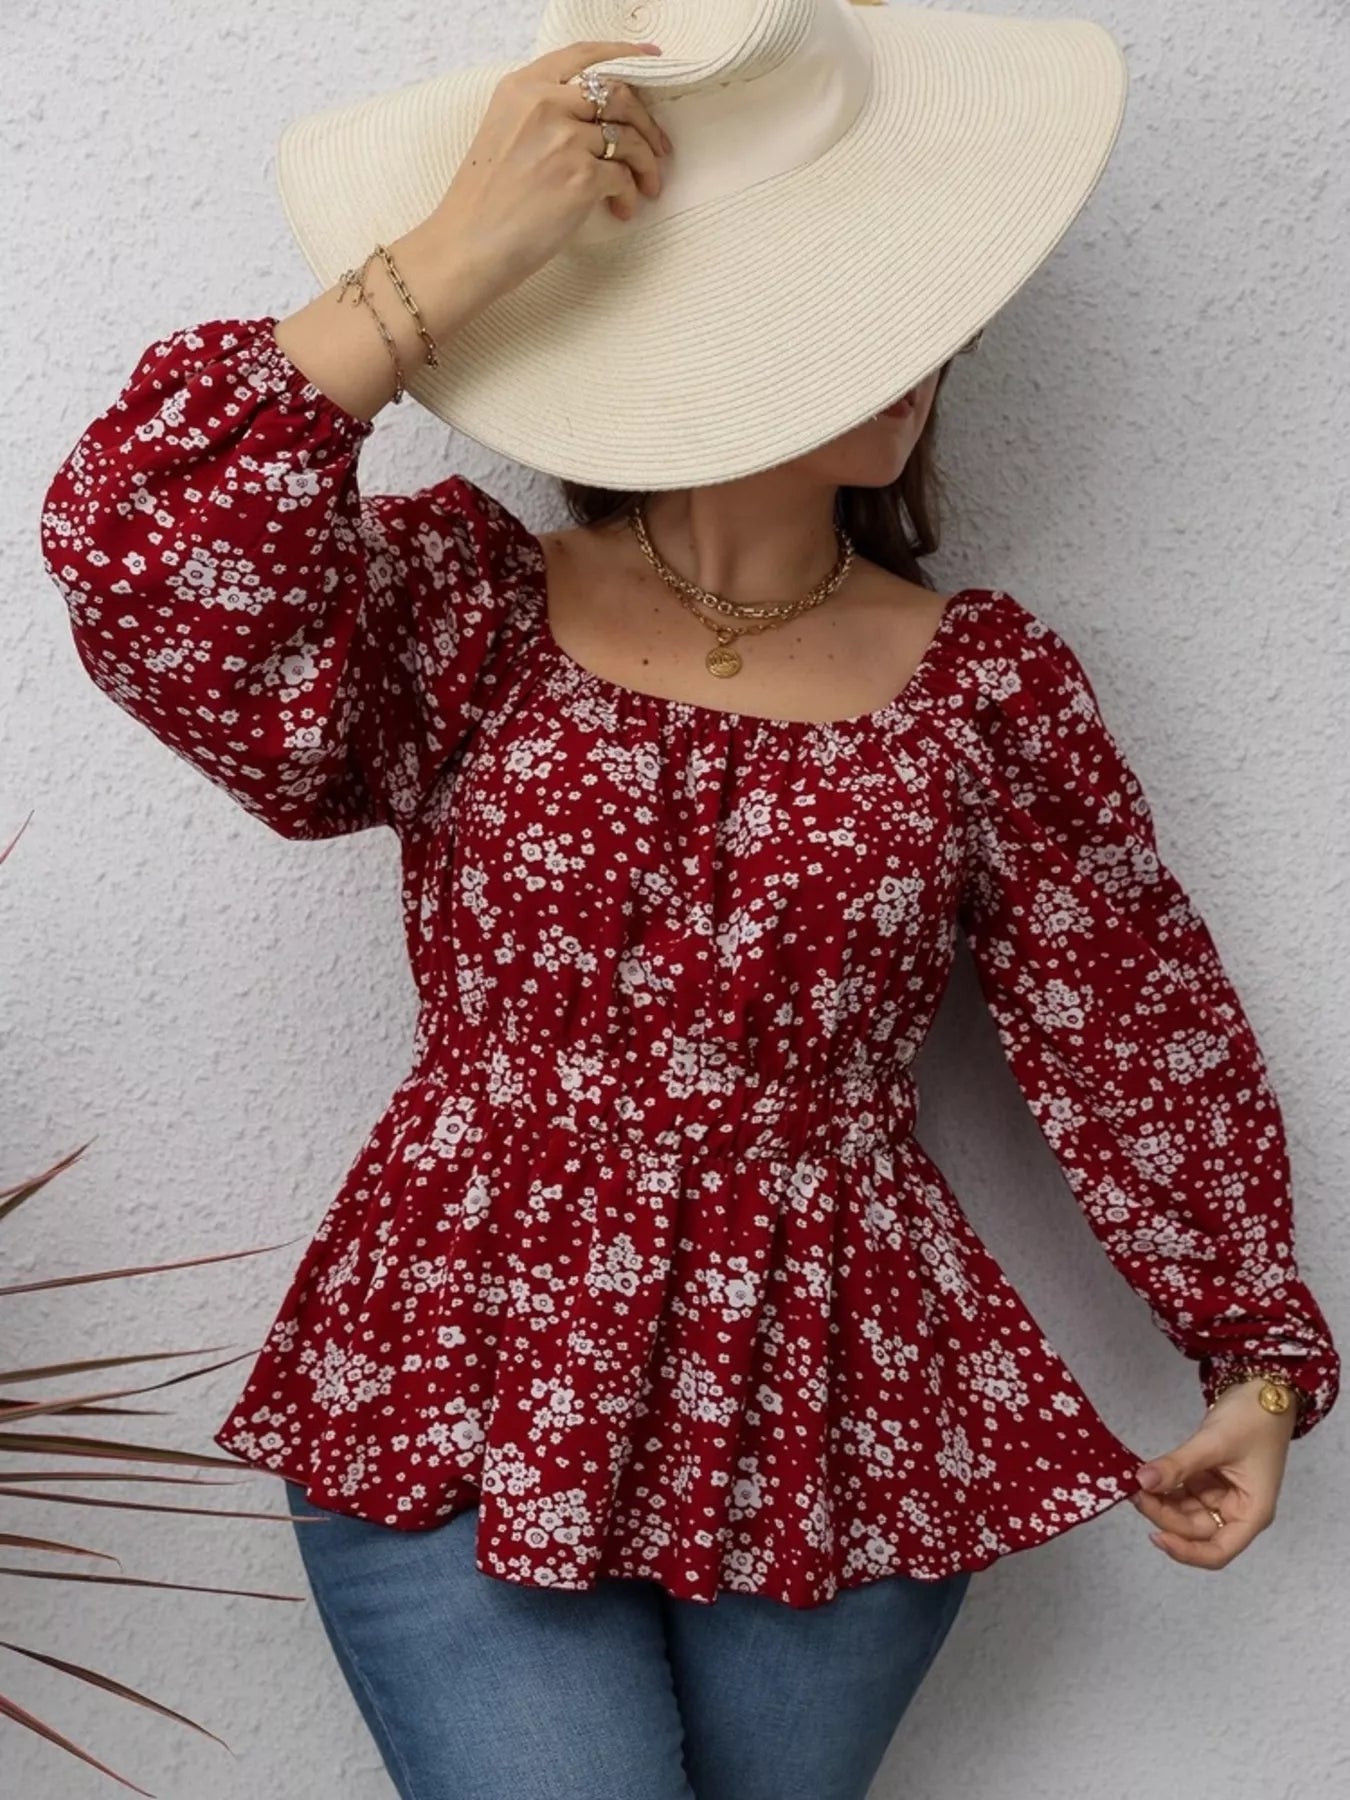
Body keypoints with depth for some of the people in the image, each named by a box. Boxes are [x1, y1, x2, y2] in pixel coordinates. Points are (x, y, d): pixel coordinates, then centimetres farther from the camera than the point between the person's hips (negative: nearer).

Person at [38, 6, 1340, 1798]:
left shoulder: (989, 686, 2)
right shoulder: (464, 602, -2)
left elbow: (1143, 1039, 9)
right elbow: (143, 560, -20)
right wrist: (451, 263, -21)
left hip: (844, 1439, 2)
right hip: (459, 1408, -2)